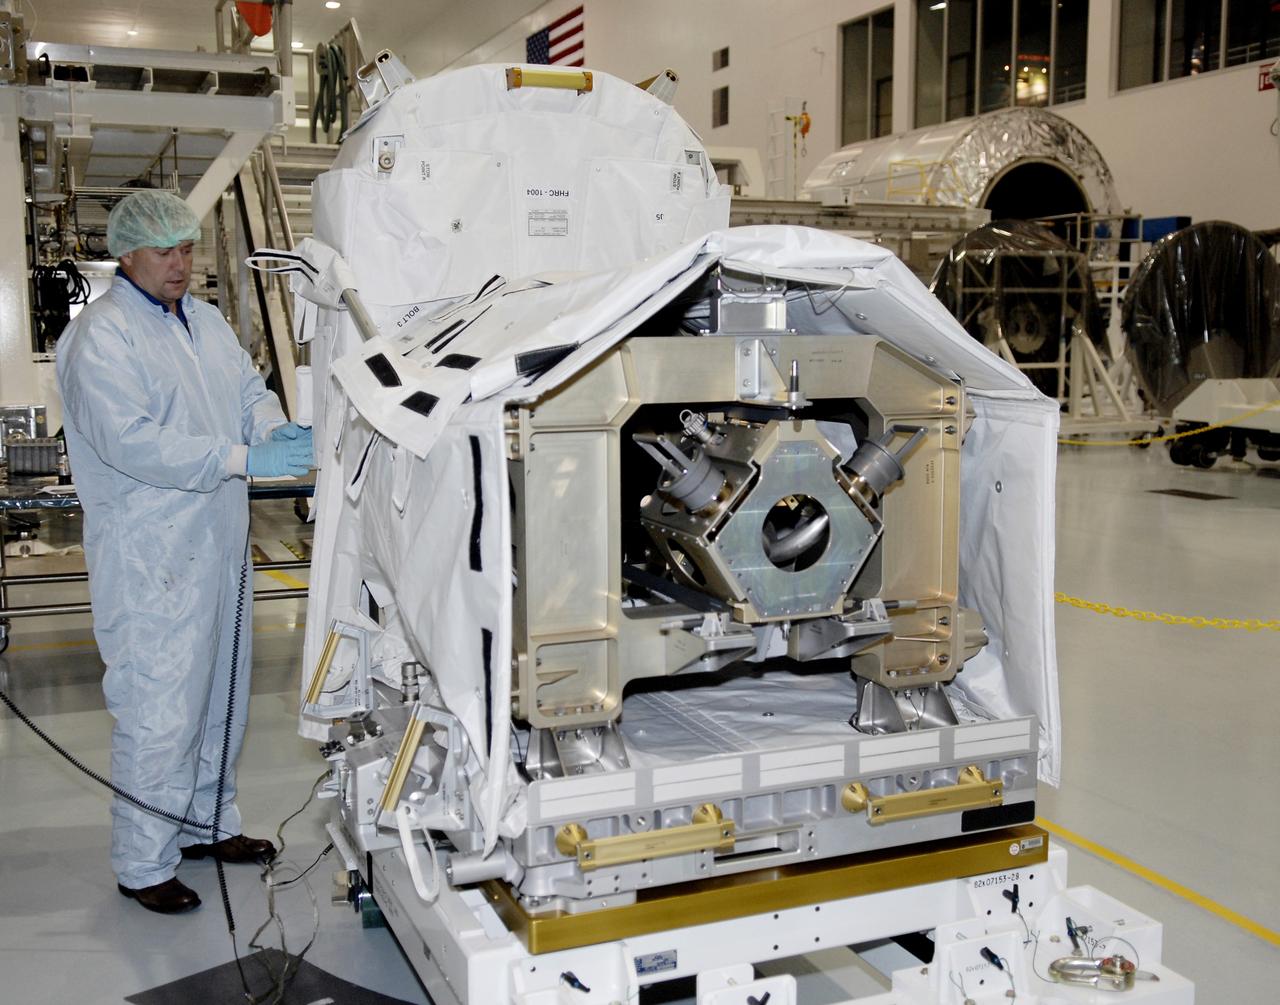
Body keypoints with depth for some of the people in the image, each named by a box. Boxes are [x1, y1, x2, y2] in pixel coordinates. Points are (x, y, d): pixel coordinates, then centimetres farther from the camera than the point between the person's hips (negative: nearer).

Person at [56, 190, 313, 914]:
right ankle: (143, 865, 11)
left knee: (222, 698, 18)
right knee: (161, 712, -3)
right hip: (152, 559, -8)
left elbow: (249, 385, 14)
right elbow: (133, 442, -23)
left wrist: (274, 427, -10)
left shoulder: (205, 320, 13)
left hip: (220, 543, 9)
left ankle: (209, 825, 35)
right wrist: (246, 460, -28)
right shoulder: (101, 336, -14)